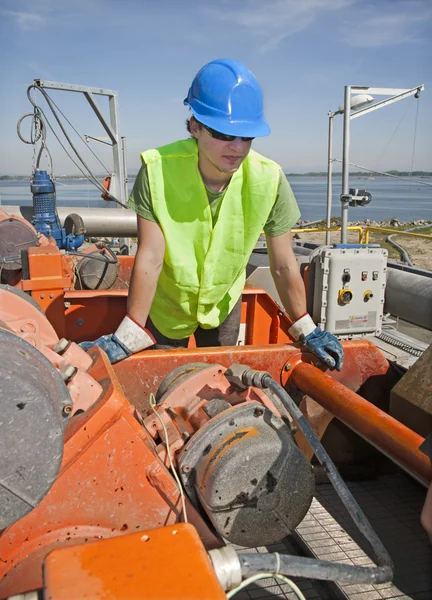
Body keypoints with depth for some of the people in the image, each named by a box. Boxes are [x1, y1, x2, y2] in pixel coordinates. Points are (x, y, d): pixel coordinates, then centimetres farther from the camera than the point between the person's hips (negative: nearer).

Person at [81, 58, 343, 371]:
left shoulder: (269, 179, -24)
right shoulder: (158, 170, -29)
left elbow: (284, 266, -16)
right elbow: (149, 259, -27)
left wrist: (306, 330, -9)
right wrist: (126, 339, -26)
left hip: (223, 303, 2)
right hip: (166, 303, -1)